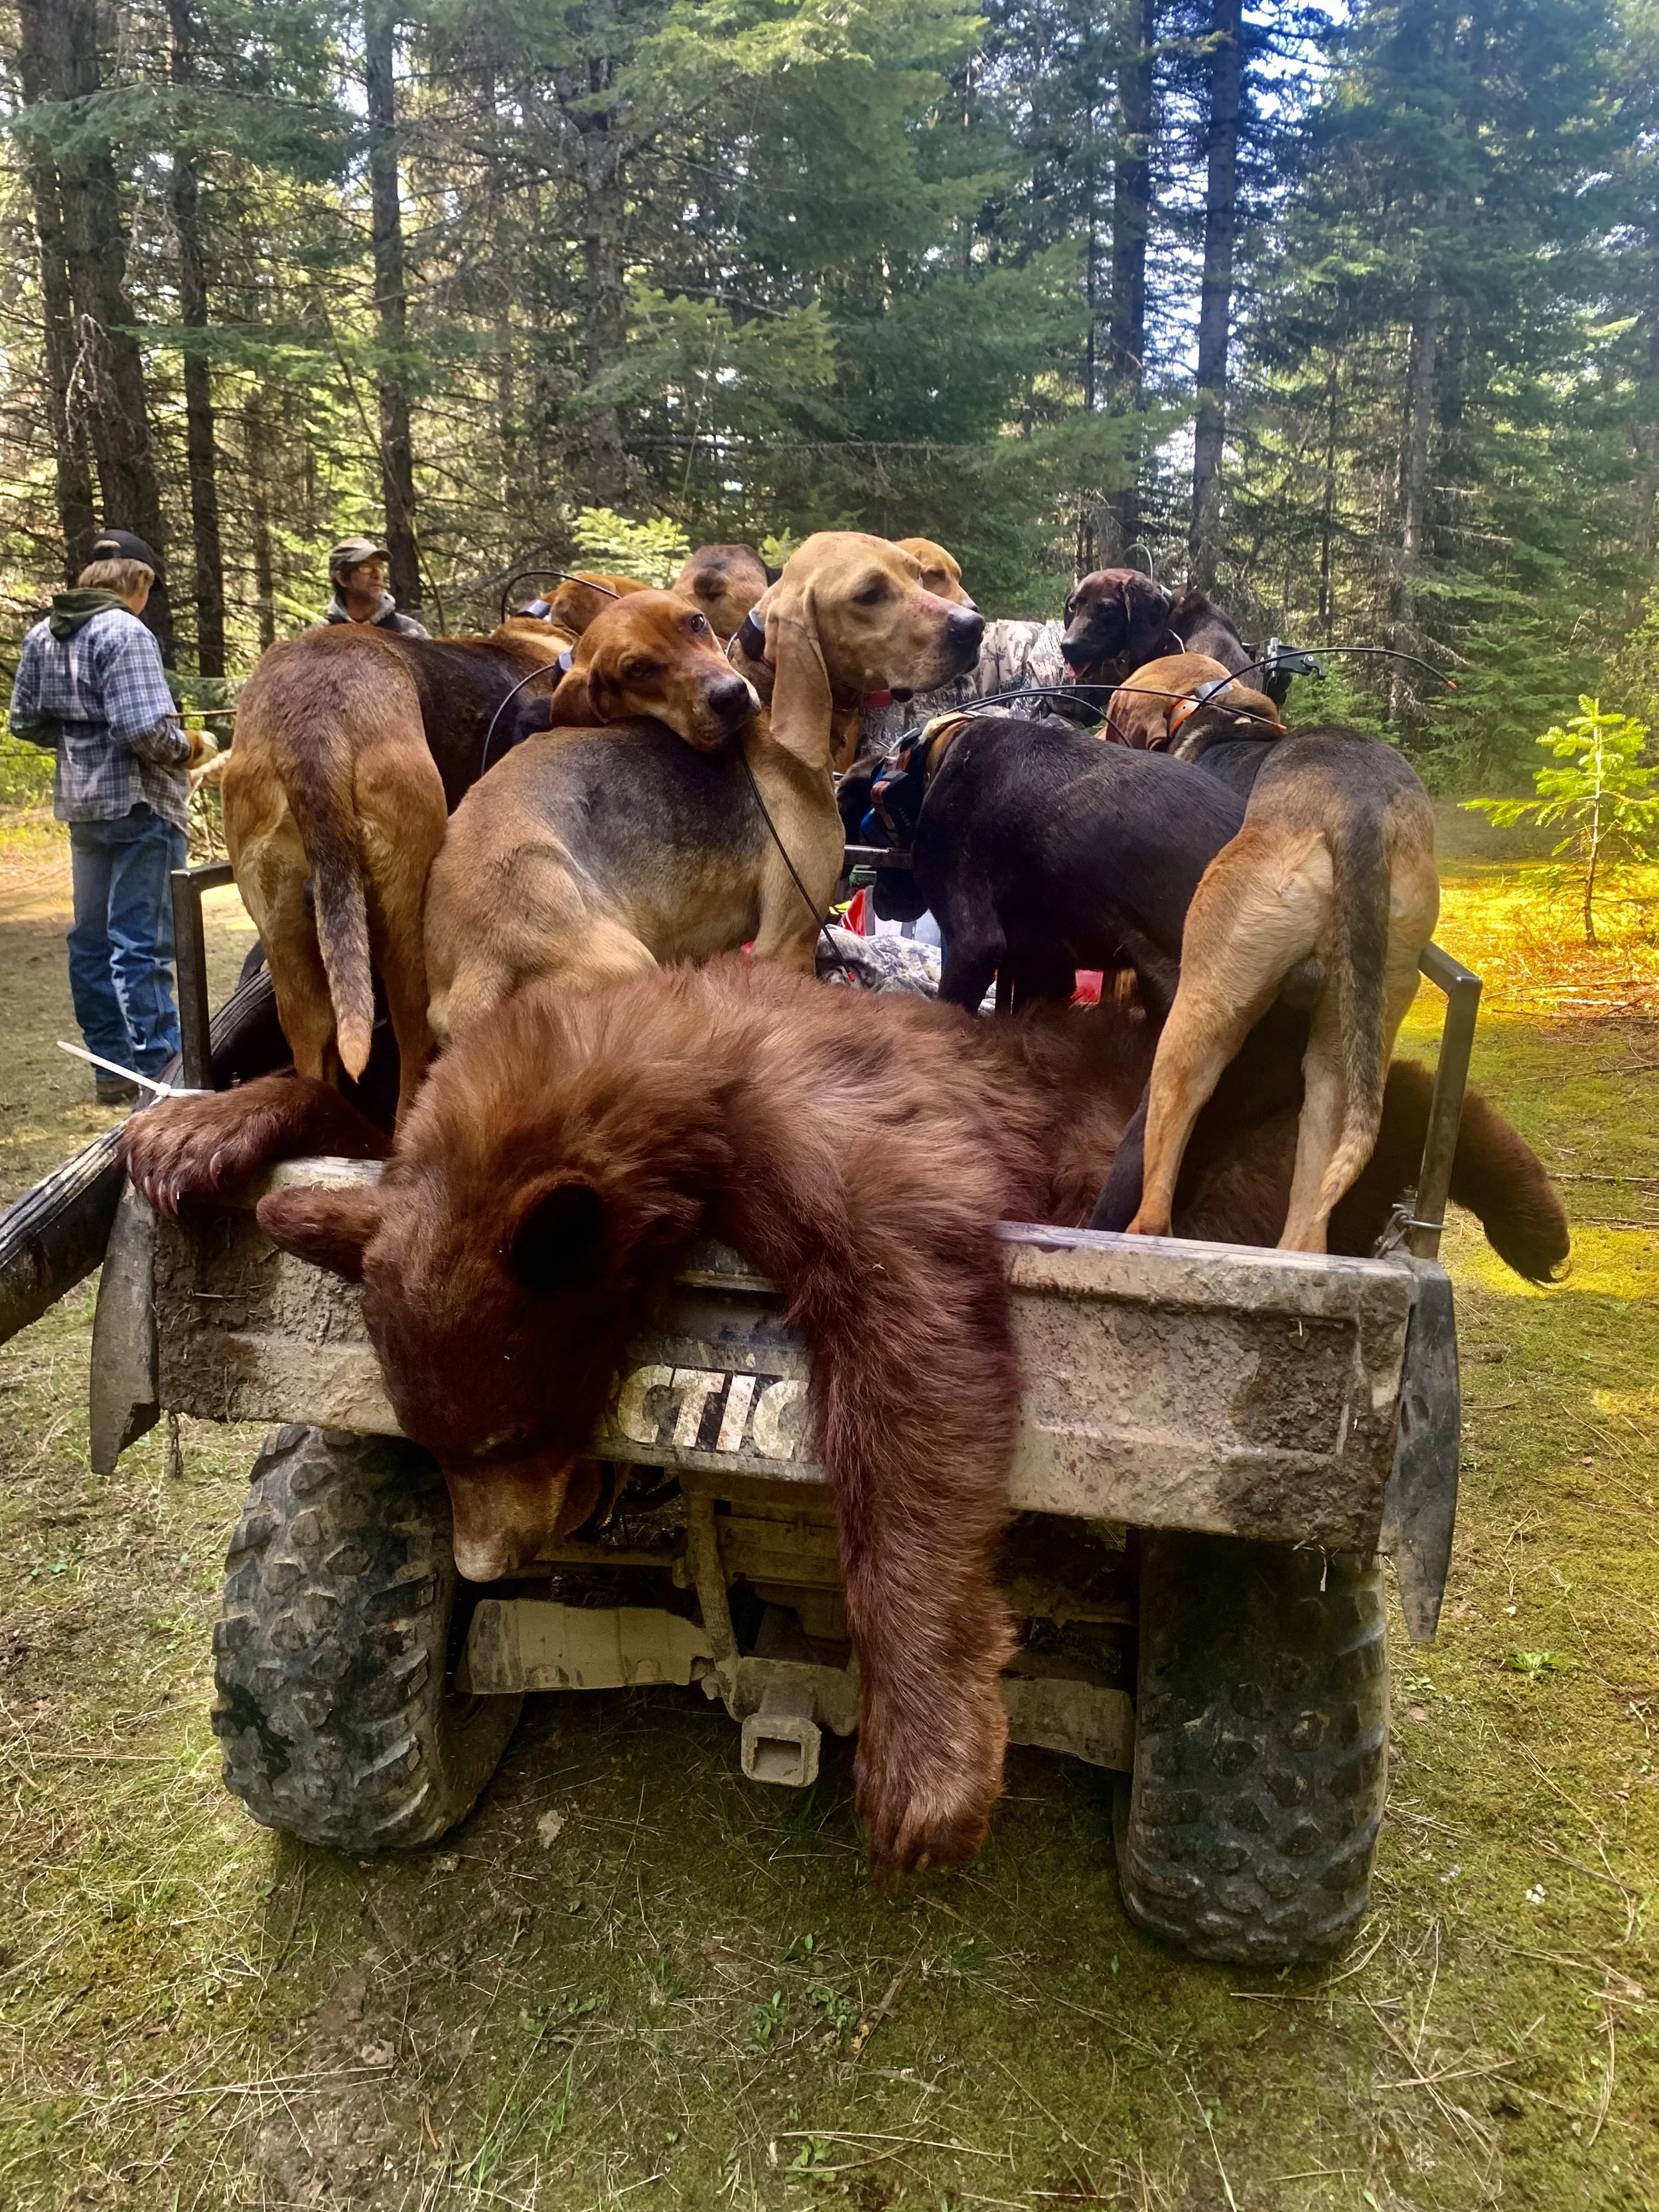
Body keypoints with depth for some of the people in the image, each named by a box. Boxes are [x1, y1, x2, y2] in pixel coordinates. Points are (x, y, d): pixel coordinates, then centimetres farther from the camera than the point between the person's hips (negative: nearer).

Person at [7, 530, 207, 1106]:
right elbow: (145, 729, -23)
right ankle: (158, 1069, -1)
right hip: (138, 804, -8)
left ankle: (114, 1067, 19)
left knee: (92, 939, 12)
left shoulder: (43, 634, 10)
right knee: (141, 943, -5)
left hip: (80, 804, 8)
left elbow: (26, 722, 13)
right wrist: (186, 746, -5)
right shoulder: (125, 632, -14)